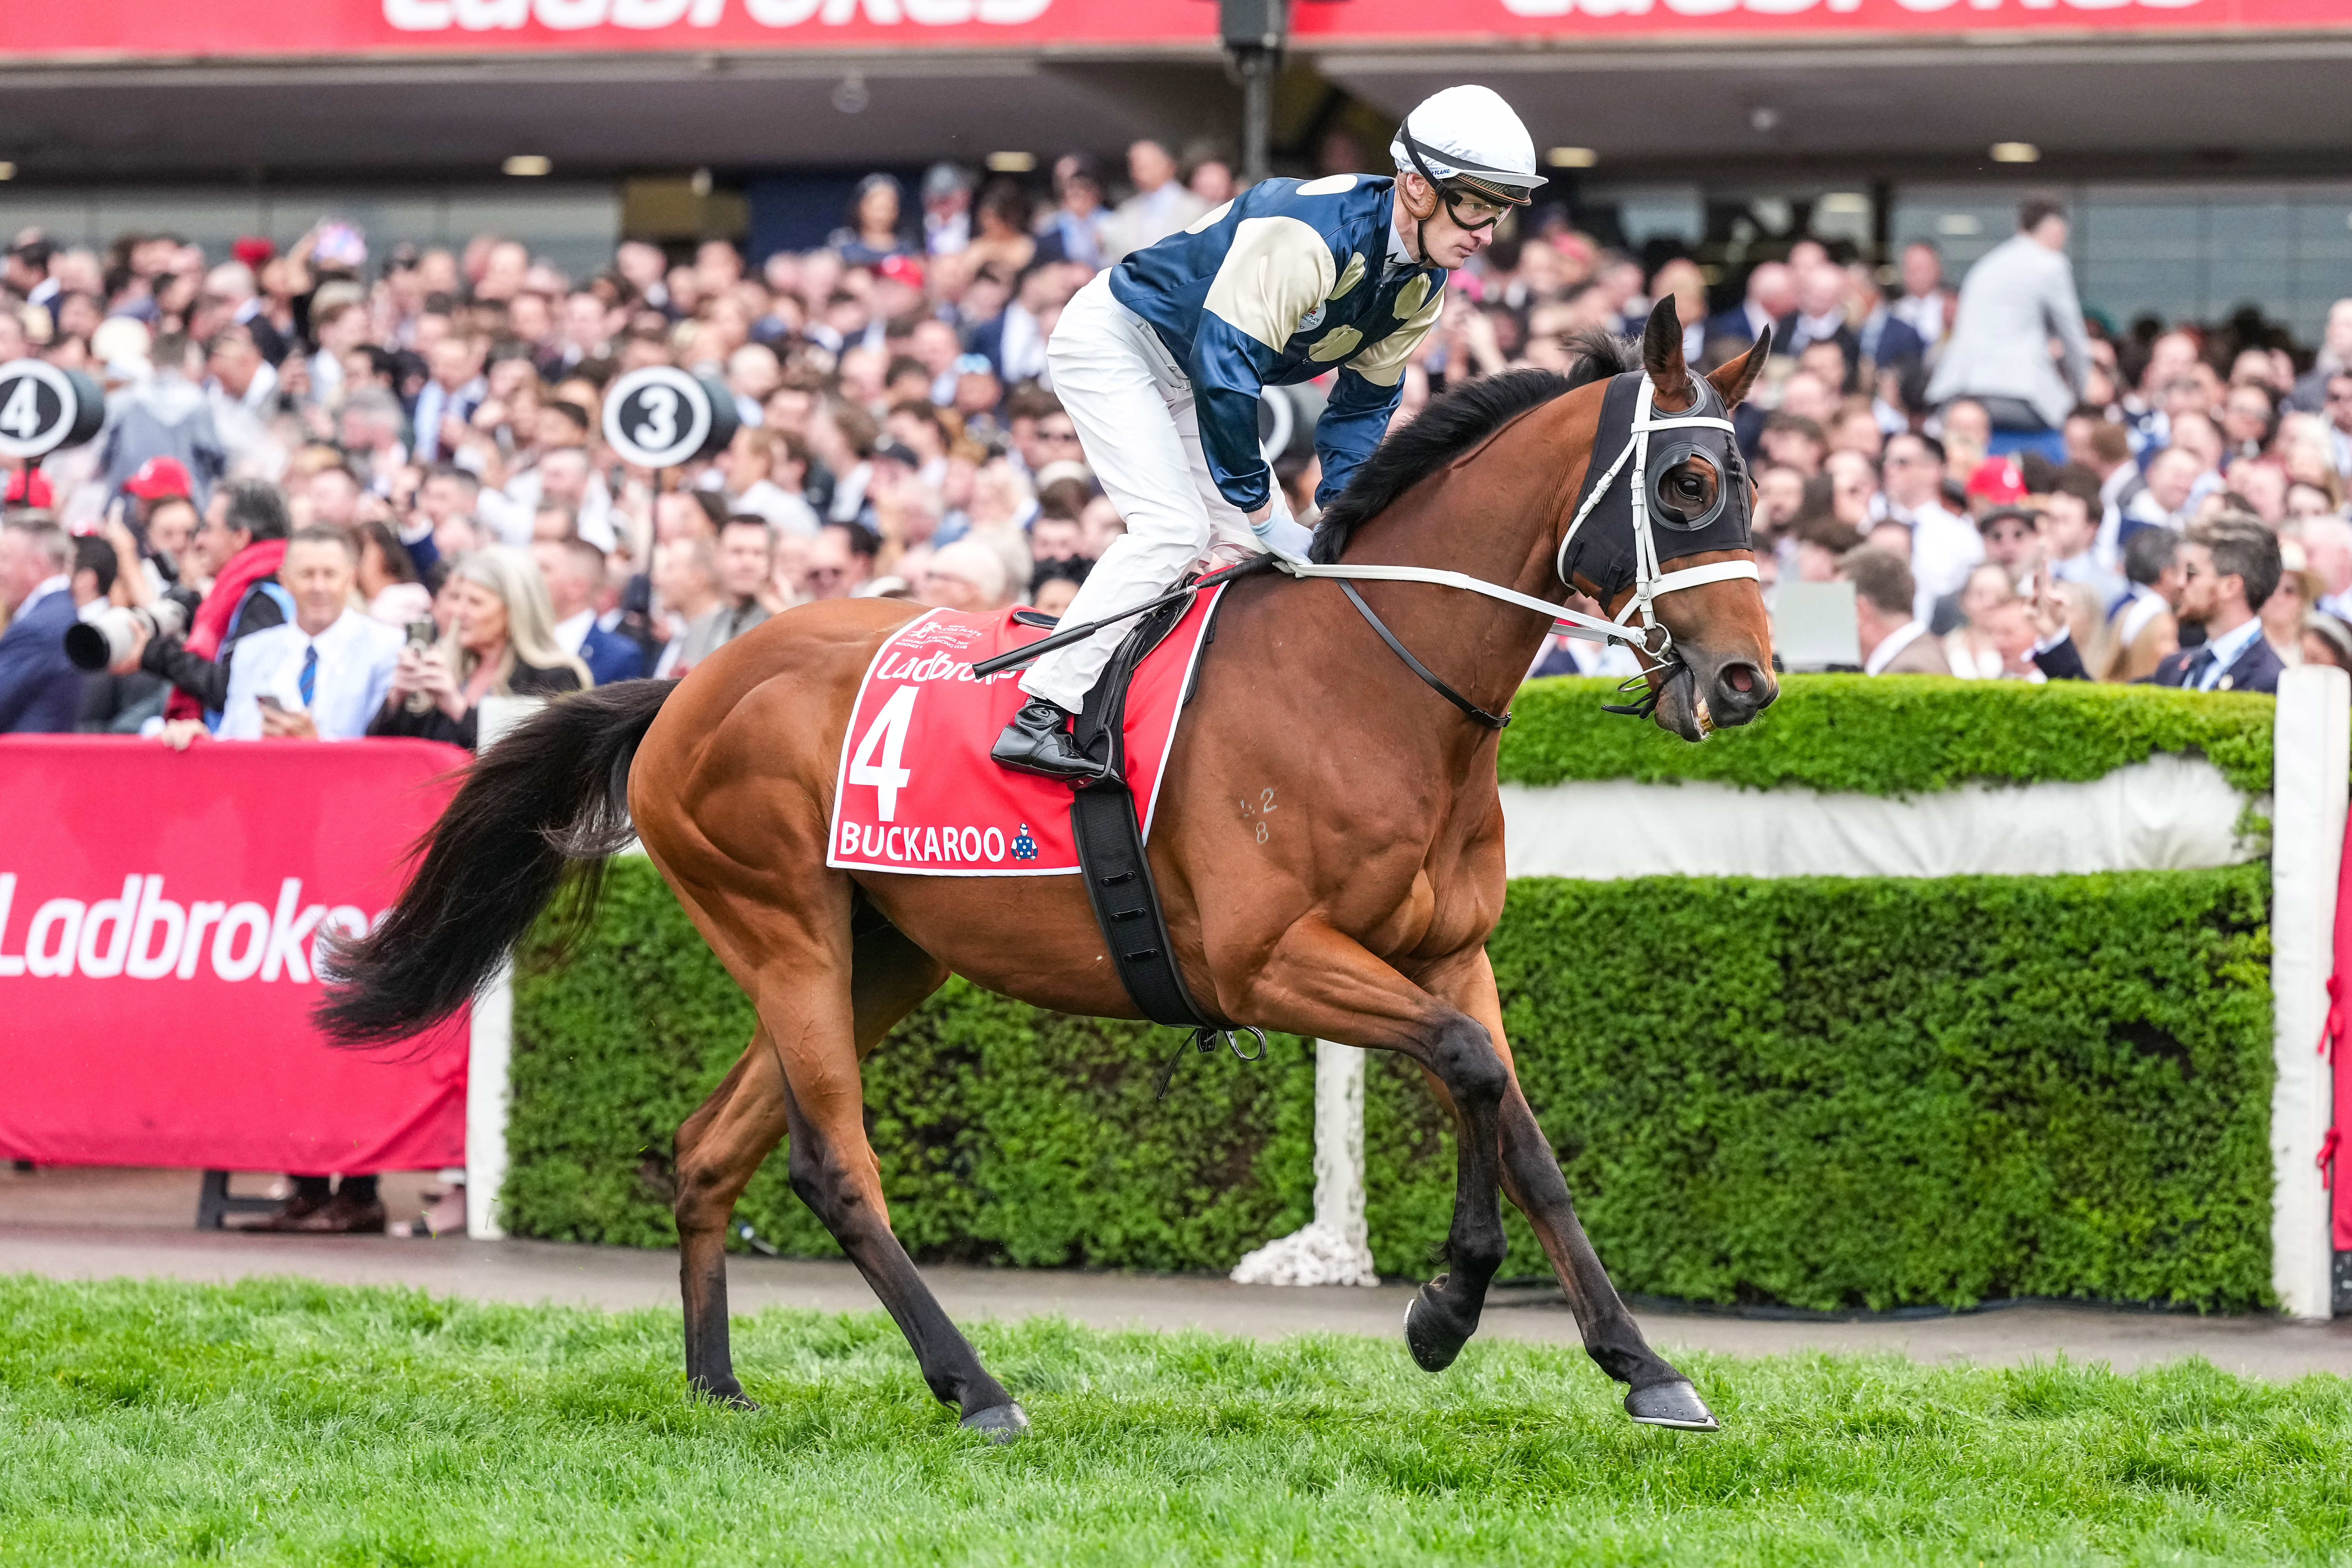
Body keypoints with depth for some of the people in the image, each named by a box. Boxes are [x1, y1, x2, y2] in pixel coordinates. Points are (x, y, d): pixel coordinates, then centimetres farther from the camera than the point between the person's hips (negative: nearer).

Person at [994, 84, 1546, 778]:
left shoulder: (1424, 282, -6)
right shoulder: (1309, 232, -35)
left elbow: (1365, 399, 5)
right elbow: (1225, 368, -35)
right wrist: (1263, 514, -29)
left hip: (1195, 376, 9)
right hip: (1112, 341, -9)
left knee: (1267, 541, 3)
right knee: (1173, 526, -22)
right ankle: (1039, 716, -21)